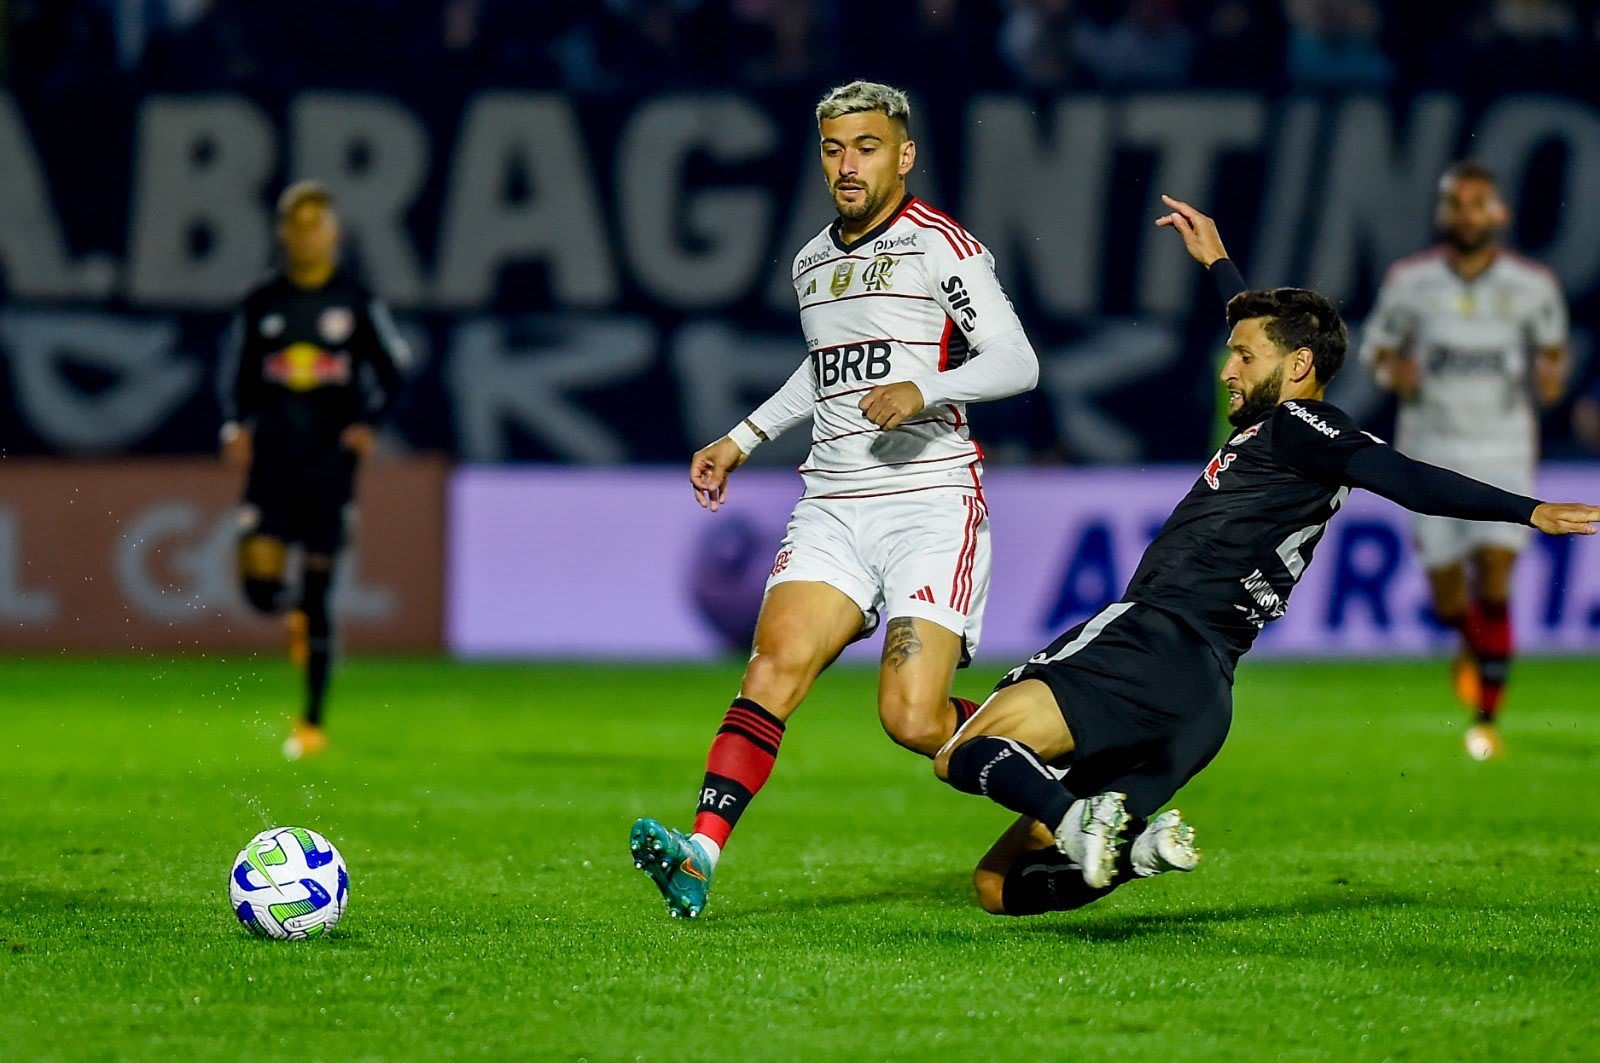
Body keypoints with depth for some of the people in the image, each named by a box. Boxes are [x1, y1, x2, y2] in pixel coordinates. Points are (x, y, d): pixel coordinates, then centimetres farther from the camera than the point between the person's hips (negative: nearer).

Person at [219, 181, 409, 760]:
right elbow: (239, 374, 14)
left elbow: (391, 375, 5)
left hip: (331, 458, -2)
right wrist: (236, 425, -4)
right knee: (259, 583, -14)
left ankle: (313, 723, 7)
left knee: (318, 594, -2)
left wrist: (368, 424, -12)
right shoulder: (261, 303, 6)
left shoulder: (356, 302, 1)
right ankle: (296, 617, 24)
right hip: (273, 457, 2)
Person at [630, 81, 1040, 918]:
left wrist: (924, 390, -26)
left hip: (932, 503, -5)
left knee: (913, 720, -14)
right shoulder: (812, 263, 17)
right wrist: (742, 440, 30)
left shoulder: (939, 245, -4)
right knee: (775, 664, -18)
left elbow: (1016, 362, -11)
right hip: (832, 504, 5)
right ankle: (699, 857, -28)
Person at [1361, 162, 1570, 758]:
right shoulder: (1409, 282, -2)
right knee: (1446, 598, 3)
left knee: (1494, 580, -14)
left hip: (1504, 451, -1)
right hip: (1430, 449, 1)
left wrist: (1552, 374, -8)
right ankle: (1473, 643, 40)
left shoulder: (1531, 286, -2)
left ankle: (1486, 719, -5)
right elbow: (1376, 346, 11)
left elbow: (1552, 345, 14)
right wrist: (1391, 370, -12)